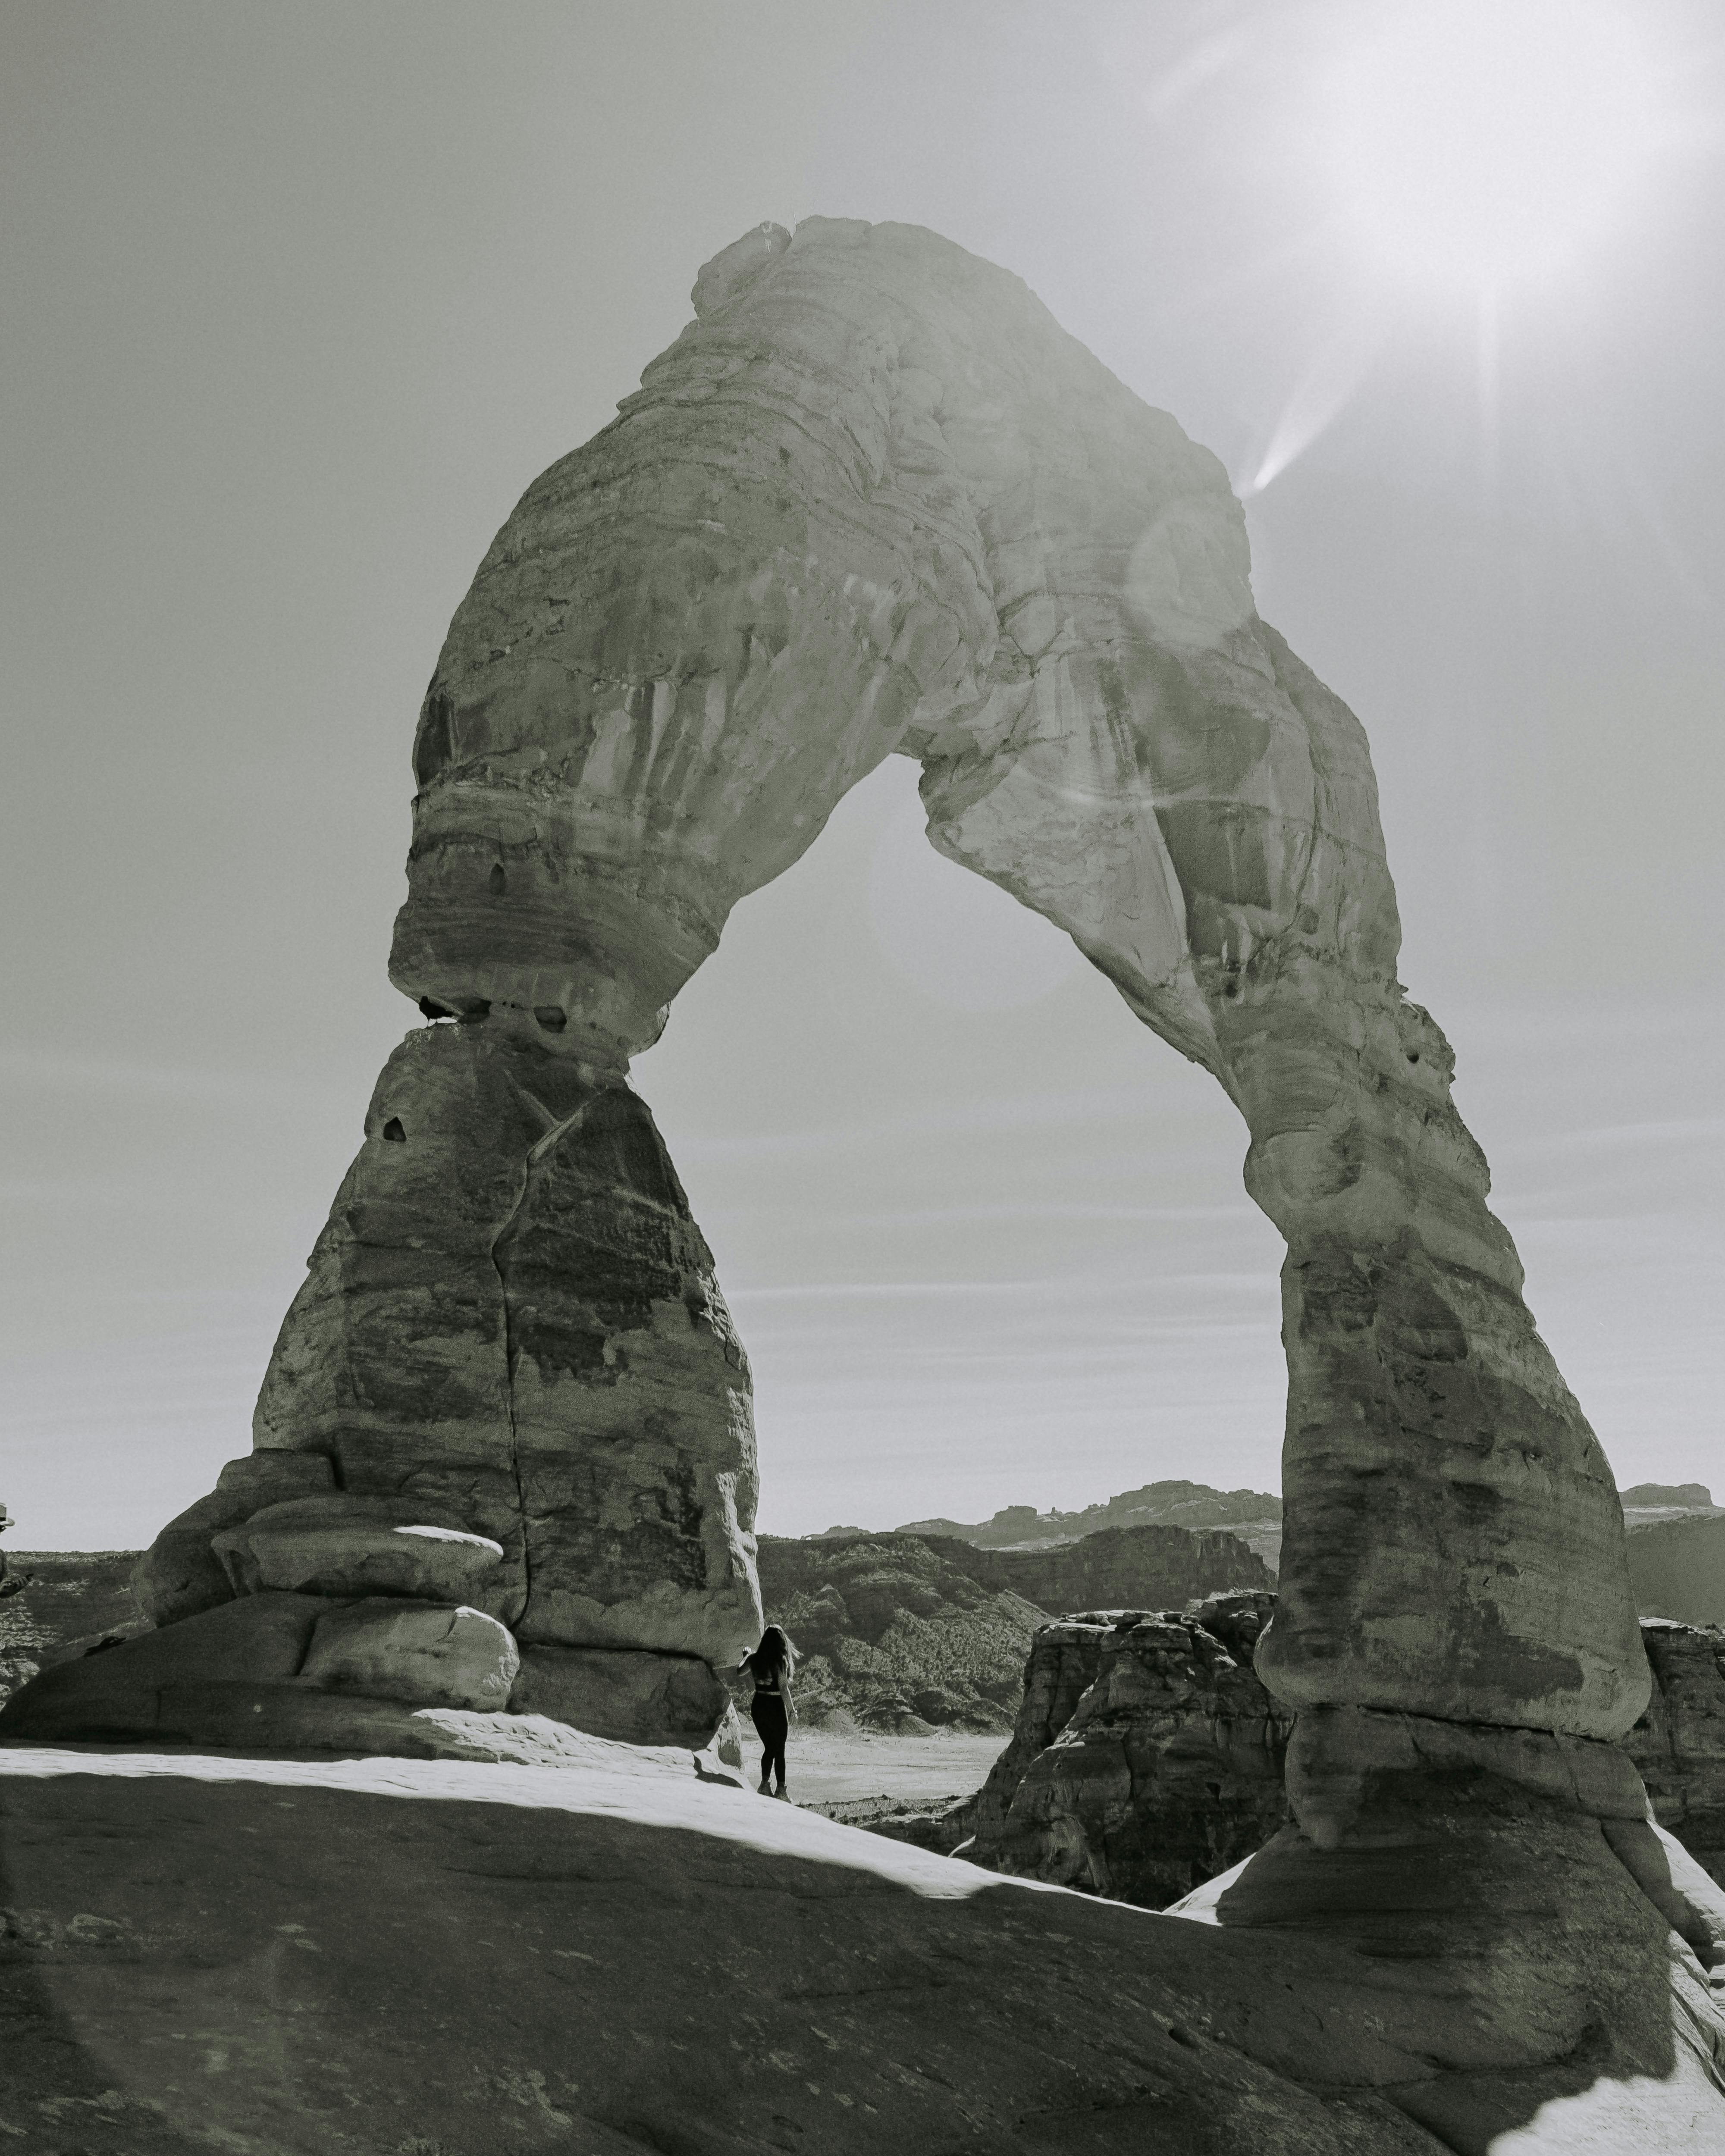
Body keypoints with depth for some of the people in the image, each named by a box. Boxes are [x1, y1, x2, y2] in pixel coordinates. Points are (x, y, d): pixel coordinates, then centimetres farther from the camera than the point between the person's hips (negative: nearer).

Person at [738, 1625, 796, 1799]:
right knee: (780, 1750, 5)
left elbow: (739, 1671, 20)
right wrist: (792, 1709, -7)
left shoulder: (755, 1659, 1)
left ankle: (765, 1785, 15)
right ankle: (781, 1789, 6)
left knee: (769, 1748, 18)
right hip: (776, 1707, -5)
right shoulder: (781, 1660, -14)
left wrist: (745, 1656, 38)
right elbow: (783, 1688, -16)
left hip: (758, 1706, 5)